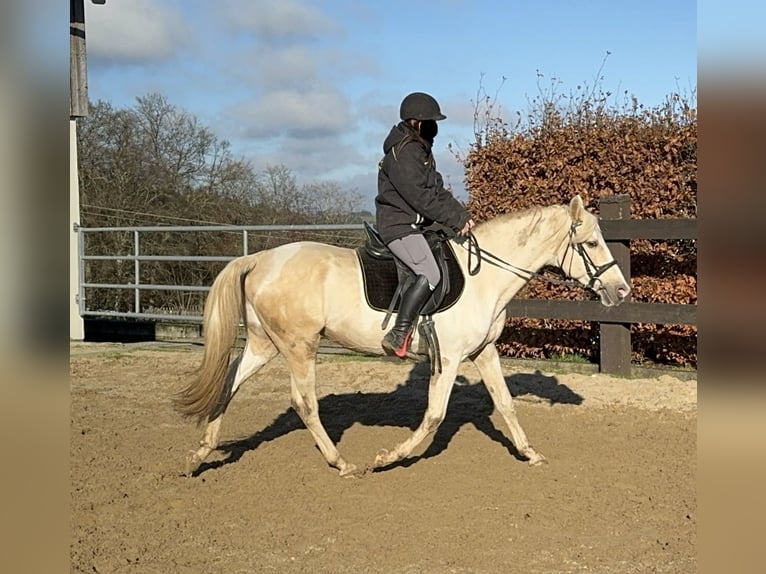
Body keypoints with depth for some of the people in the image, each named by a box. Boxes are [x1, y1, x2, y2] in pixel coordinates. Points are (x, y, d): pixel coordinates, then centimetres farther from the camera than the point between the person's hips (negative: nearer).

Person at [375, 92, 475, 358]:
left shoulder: (422, 150, 16)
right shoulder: (402, 154, -16)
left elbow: (438, 190, 16)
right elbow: (421, 197, -21)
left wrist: (461, 214, 2)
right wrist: (456, 220, -16)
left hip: (418, 224, 11)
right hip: (399, 226, -11)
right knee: (429, 274, -25)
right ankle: (398, 335, -24)